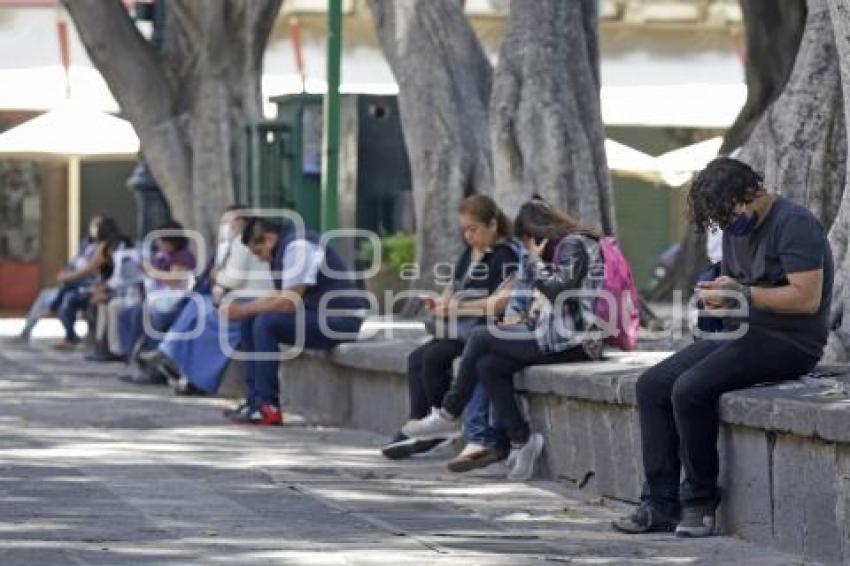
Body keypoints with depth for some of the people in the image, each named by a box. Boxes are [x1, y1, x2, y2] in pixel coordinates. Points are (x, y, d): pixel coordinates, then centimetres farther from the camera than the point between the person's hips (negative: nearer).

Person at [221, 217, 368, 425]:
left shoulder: (297, 246, -18)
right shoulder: (284, 245, 11)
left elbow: (288, 303, -23)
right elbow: (283, 297, 13)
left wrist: (242, 310, -14)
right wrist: (245, 309, -1)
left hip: (341, 320, -10)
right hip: (318, 313, 10)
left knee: (266, 324, -23)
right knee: (250, 321, 7)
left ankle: (267, 407, -17)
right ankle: (254, 399, 5)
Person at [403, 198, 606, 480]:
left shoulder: (575, 245, -9)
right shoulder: (561, 248, 21)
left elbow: (560, 292, -21)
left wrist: (535, 261, -10)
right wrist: (524, 319, 12)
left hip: (572, 341, -10)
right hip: (557, 335, 10)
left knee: (481, 337, -8)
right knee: (488, 365, -5)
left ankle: (448, 415, 5)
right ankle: (520, 440, -5)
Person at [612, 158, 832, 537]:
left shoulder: (794, 224, -14)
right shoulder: (735, 230, 15)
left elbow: (807, 298, -22)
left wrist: (742, 294, -20)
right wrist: (716, 295, -2)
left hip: (789, 342, -10)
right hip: (741, 335, 10)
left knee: (690, 389, -26)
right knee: (652, 386, -3)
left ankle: (701, 501, -11)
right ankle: (661, 503, -7)